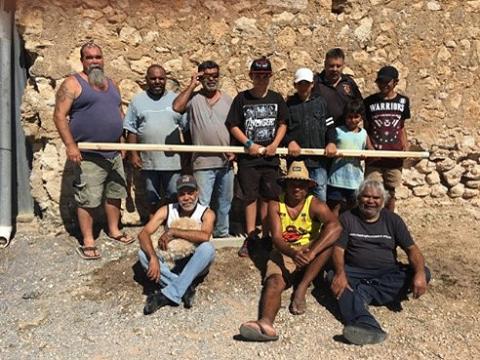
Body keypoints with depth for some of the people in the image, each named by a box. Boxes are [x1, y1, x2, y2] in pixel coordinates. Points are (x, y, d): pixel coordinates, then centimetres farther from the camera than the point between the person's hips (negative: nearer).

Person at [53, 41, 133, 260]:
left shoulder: (111, 83, 14)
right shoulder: (73, 84, -6)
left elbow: (120, 113, 21)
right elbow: (59, 116, -13)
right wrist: (70, 145, -22)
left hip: (114, 153, 7)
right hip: (88, 155, -7)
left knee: (115, 193, 15)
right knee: (88, 199, -3)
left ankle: (114, 230, 32)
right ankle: (88, 242, 8)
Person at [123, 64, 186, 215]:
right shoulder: (138, 100, 4)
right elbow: (131, 130, 3)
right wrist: (133, 154, -4)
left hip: (173, 161, -1)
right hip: (148, 161, 1)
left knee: (175, 197, 5)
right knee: (152, 198, 14)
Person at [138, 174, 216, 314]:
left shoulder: (206, 213, -12)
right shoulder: (166, 211, -7)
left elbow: (205, 236, -34)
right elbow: (143, 234, -18)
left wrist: (173, 231, -27)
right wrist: (153, 258, -36)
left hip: (194, 265, -2)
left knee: (207, 248, -34)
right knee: (143, 253, -24)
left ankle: (167, 295, -33)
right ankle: (185, 288, -29)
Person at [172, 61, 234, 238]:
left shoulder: (228, 100, 10)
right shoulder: (193, 98, -1)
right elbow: (176, 107, -21)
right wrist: (192, 85, -13)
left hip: (226, 161, 4)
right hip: (203, 162, -4)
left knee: (225, 200, 16)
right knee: (202, 203, -3)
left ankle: (222, 232, 31)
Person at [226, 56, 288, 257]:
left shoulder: (276, 99, 5)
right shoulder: (242, 99, -1)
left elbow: (283, 124, 8)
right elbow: (233, 126, -1)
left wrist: (274, 145, -6)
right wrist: (249, 144, -12)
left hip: (270, 157, 2)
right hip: (248, 158, -1)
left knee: (268, 197, 7)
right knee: (250, 197, 5)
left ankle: (266, 235, 19)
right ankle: (251, 237, 14)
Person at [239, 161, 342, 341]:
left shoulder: (315, 205, -7)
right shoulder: (275, 205, -2)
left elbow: (335, 226, -27)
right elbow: (276, 238, -14)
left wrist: (310, 253, -41)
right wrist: (293, 253, -38)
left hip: (310, 261, 0)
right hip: (283, 254, 0)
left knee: (329, 237, -27)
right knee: (273, 283, -30)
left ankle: (301, 289, -27)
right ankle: (266, 322, -58)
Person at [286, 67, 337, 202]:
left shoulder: (321, 102, 12)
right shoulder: (289, 104, 6)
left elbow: (330, 125, 12)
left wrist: (331, 142, -5)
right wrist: (289, 141, -13)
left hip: (318, 159, 2)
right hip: (296, 158, -1)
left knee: (320, 196, 5)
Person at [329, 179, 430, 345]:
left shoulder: (393, 220, 9)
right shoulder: (347, 218, 5)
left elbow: (412, 249, 1)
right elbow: (338, 249, -5)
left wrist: (419, 273, -21)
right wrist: (340, 273, -27)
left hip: (388, 273, 2)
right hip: (355, 272, -2)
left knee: (424, 273, -21)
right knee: (333, 278, -33)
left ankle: (362, 292, -30)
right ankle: (367, 327, -57)